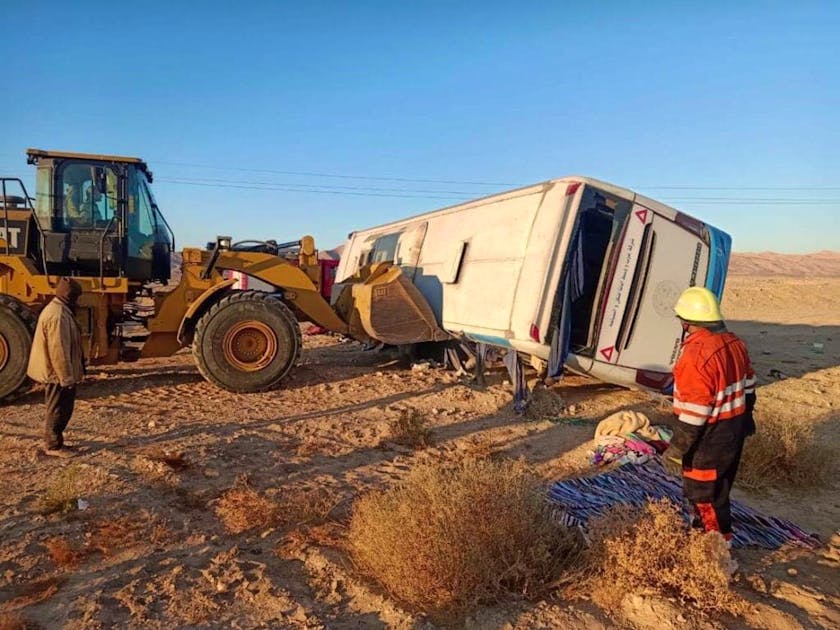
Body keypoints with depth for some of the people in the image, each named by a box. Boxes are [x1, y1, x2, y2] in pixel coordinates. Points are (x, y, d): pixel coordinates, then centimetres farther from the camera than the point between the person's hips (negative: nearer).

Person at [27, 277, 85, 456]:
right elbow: (59, 350, -26)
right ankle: (53, 446, 12)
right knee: (58, 410, 1)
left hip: (55, 372, 11)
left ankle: (53, 440, 30)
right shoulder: (58, 315, -24)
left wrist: (67, 375, 24)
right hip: (57, 373, -11)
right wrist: (66, 377, -21)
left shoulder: (56, 309, 12)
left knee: (59, 409, 19)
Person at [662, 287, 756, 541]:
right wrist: (745, 418, 28)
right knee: (718, 489, 25)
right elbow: (748, 387, 13)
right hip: (734, 432, 10)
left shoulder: (697, 354, -28)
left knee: (704, 495, 7)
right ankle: (714, 534, 43)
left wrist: (676, 450, -19)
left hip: (709, 439, -9)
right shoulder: (734, 342, 1)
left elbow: (694, 413, -27)